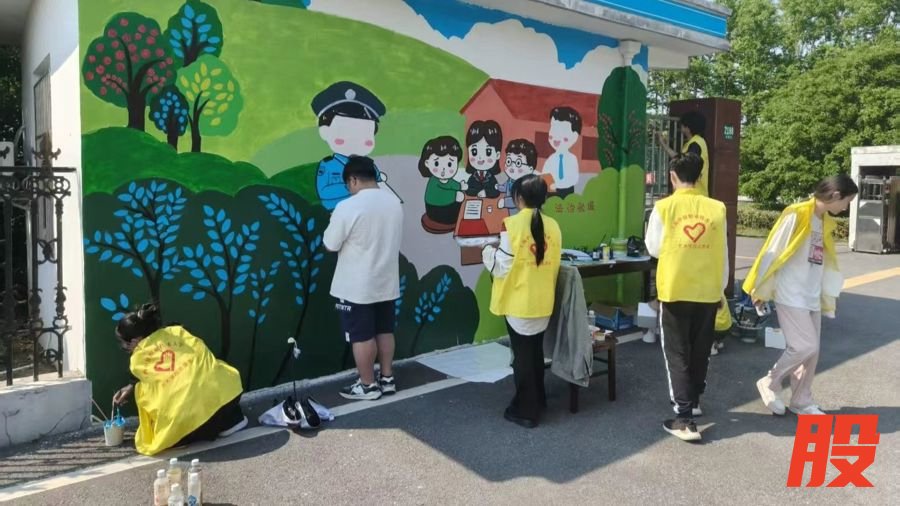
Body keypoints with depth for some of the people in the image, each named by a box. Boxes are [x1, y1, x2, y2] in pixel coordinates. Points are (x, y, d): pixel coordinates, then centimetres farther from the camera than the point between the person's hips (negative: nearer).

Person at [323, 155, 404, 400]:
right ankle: (387, 379, 27)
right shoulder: (394, 202, 2)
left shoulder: (348, 207, -20)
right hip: (387, 282, 7)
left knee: (362, 336, 5)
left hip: (357, 287, -7)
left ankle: (367, 386, 16)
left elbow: (331, 244, -11)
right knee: (385, 331, 16)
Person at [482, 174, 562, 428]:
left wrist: (488, 251, 3)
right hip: (543, 302, 5)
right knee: (536, 351, 21)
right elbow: (554, 265, 7)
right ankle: (537, 399, 35)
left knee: (522, 354, 6)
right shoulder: (553, 226, -1)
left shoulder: (512, 225, -17)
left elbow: (502, 267, -15)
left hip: (519, 302, -5)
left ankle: (526, 411, 14)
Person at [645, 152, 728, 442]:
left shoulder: (664, 207, -8)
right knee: (700, 350, 18)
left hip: (675, 290, -3)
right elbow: (722, 254, 5)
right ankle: (693, 401, 35)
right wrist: (721, 289, 17)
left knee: (677, 352, 3)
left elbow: (654, 248, 0)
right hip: (708, 291, 3)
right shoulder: (716, 208, -1)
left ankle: (684, 418, -2)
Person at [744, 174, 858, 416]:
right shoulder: (796, 215, -12)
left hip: (812, 297, 8)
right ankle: (770, 383, 9)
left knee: (811, 350, 8)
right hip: (790, 296, -8)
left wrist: (828, 295, 15)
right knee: (805, 346, -10)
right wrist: (761, 289, -8)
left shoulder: (826, 222, 13)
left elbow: (826, 261, 16)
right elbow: (774, 252, -11)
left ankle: (801, 401, 20)